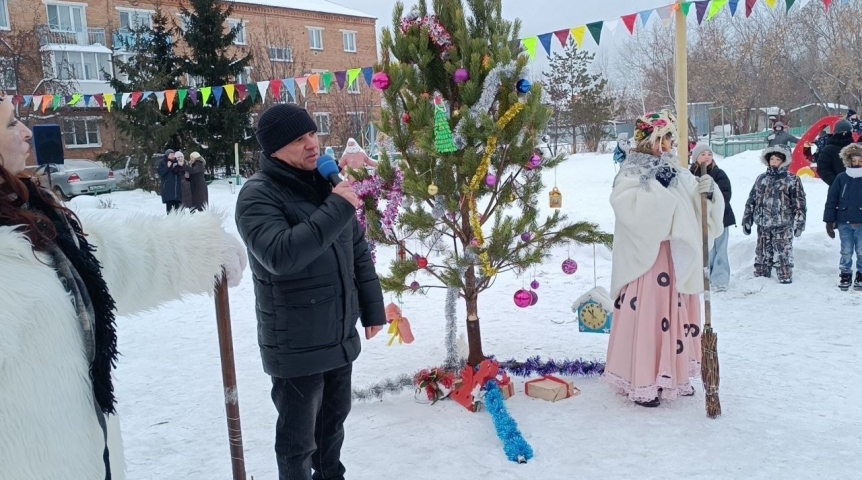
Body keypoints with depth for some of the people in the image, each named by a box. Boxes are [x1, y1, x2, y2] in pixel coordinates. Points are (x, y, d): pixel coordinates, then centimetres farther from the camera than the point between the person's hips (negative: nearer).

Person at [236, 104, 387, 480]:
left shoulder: (328, 183, 6)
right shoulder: (259, 195, -15)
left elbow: (358, 251, 13)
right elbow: (279, 255, -32)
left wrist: (372, 308, 12)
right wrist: (335, 210, -30)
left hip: (341, 336, 7)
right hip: (296, 346, -7)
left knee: (333, 419, 25)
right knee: (298, 438, 8)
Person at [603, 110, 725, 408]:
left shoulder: (676, 171, 13)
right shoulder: (632, 172, -7)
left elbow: (695, 207, 12)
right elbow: (625, 204, -25)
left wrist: (707, 192, -7)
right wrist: (658, 185, -22)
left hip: (677, 257, 7)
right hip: (647, 257, -7)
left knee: (675, 314, 13)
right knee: (646, 315, -6)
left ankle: (673, 374, 27)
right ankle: (641, 382, 4)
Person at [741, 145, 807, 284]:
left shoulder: (792, 180, 0)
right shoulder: (761, 179, 13)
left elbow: (799, 203, -3)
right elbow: (751, 200, 15)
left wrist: (799, 223, -9)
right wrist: (747, 220, 12)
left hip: (783, 226, -4)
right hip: (763, 225, 4)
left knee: (784, 255, -4)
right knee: (762, 255, 10)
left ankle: (785, 279, 3)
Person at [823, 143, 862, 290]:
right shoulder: (841, 178, -1)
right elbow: (831, 200, 1)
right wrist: (829, 221, -1)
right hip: (844, 222, 1)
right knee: (846, 252, 10)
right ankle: (845, 274, 22)